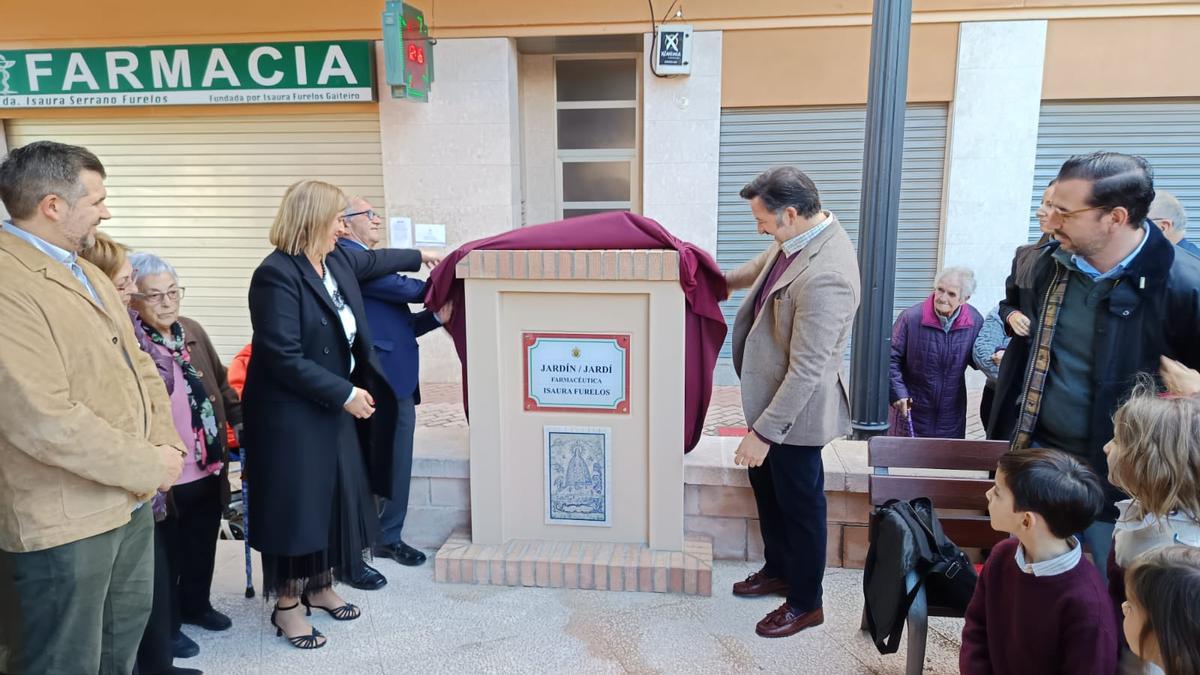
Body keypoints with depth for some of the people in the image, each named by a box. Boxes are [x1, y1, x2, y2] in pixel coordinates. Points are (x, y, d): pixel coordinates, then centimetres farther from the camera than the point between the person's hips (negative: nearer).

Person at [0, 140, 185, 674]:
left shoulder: (90, 274, 11)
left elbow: (138, 365, 13)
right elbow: (45, 421, -27)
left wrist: (167, 445, -3)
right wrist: (150, 467, -17)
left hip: (131, 498, 9)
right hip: (64, 520, -9)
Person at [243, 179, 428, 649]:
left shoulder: (337, 261, 4)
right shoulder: (277, 276, -21)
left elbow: (373, 261, 28)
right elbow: (284, 359, -24)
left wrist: (418, 256, 41)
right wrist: (345, 393, -20)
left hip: (335, 408, 9)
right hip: (292, 416, -8)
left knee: (337, 499, 15)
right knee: (298, 506, 2)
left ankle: (320, 586, 34)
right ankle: (286, 606, 20)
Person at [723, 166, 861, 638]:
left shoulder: (824, 277, -34)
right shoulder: (802, 235, -3)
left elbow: (806, 370, -31)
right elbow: (764, 266, 21)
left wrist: (764, 432, -27)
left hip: (795, 410, -10)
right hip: (771, 395, 10)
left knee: (799, 503, 10)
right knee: (765, 483, 25)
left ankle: (806, 603, 33)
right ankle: (778, 570, 47)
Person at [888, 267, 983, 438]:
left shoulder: (975, 321, -6)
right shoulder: (911, 317, -18)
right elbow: (891, 358, -11)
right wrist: (898, 393, -18)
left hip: (952, 410, 3)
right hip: (912, 407, -3)